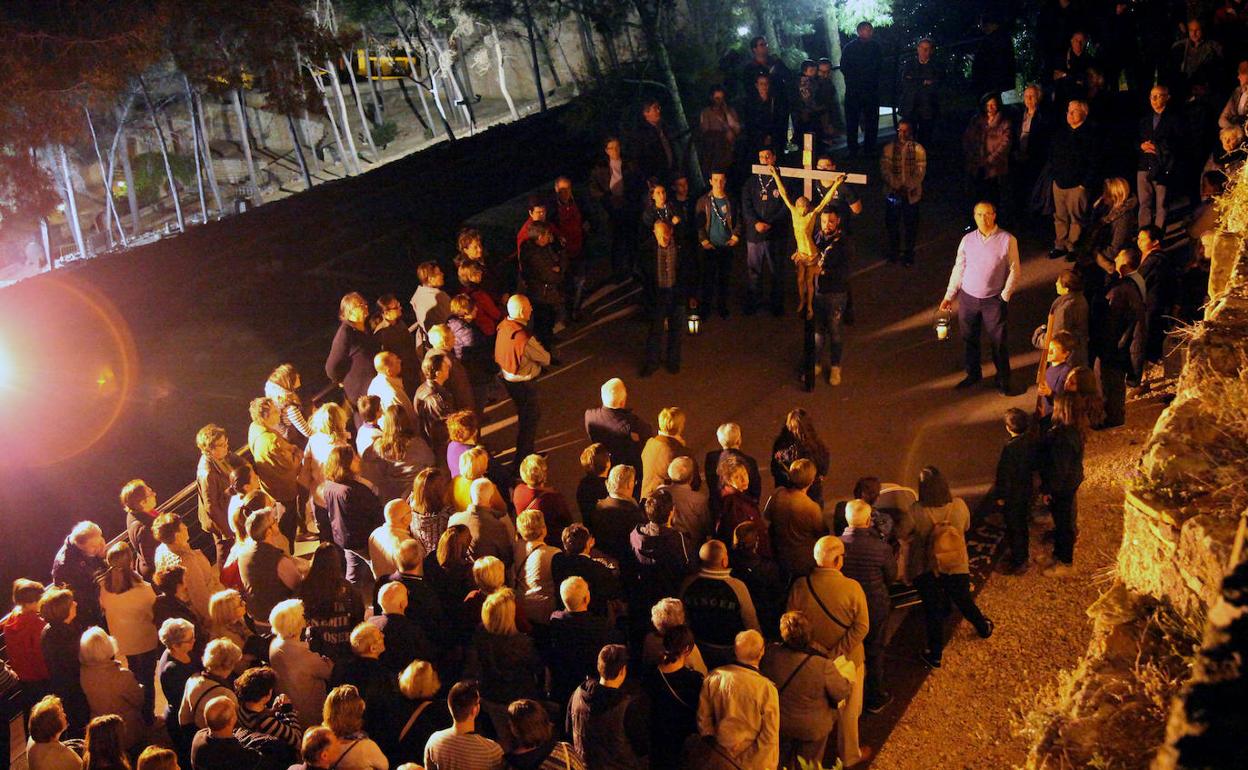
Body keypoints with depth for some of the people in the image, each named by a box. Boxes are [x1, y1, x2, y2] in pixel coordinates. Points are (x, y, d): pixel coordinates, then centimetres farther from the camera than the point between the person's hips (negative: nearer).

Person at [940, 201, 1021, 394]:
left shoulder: (1007, 240, -10)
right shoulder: (967, 240, 0)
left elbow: (1014, 270, -4)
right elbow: (958, 269, 7)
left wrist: (1005, 296, -8)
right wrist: (949, 296, 6)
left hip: (993, 300, -3)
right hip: (967, 298, 3)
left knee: (998, 342, 4)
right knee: (969, 340, 16)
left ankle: (1003, 379, 23)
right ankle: (973, 374, 36)